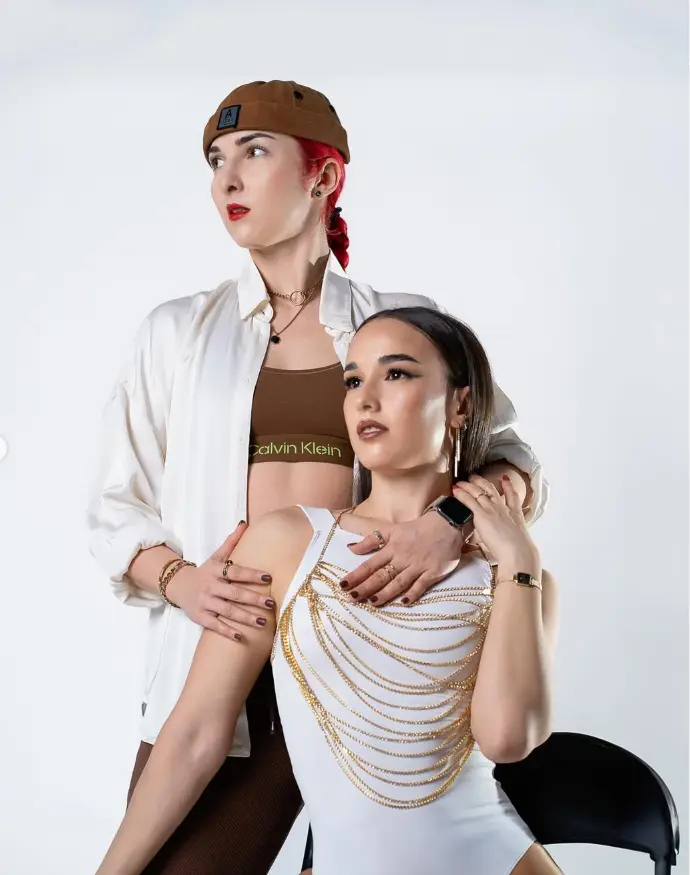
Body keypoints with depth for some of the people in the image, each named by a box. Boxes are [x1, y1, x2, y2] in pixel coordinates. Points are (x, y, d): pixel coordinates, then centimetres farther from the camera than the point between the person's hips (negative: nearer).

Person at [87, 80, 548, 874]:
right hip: (222, 654, 1)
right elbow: (115, 511, 9)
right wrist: (178, 580, -12)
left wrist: (456, 521, -19)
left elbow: (515, 460, 4)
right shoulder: (175, 333, 10)